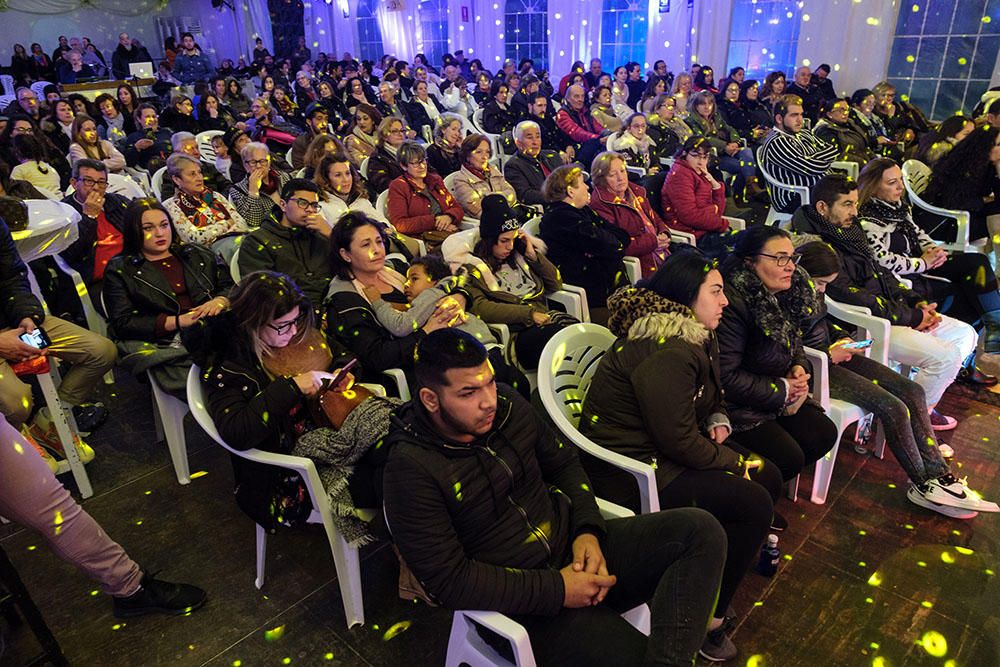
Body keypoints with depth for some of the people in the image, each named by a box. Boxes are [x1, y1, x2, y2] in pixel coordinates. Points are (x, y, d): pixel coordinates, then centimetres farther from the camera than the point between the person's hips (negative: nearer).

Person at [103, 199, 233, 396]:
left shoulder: (198, 254, 27)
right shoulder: (119, 270, 16)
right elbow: (123, 323, 4)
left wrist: (219, 301, -4)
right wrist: (178, 321, -7)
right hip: (168, 346, -3)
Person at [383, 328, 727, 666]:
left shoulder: (507, 404, -1)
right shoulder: (410, 468, -17)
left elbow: (564, 464, 13)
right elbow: (449, 580, -18)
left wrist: (588, 530, -5)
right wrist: (556, 589, -19)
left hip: (573, 544, 7)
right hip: (522, 604, -6)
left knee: (701, 530, -14)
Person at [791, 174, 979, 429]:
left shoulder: (848, 231, 11)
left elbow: (881, 273, 18)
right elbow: (855, 298, -23)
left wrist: (917, 303, 4)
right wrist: (911, 318, -15)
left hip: (894, 311, 10)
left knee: (965, 335, 13)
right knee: (947, 356, -18)